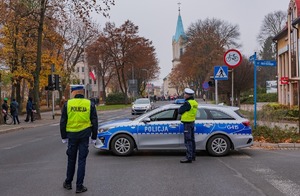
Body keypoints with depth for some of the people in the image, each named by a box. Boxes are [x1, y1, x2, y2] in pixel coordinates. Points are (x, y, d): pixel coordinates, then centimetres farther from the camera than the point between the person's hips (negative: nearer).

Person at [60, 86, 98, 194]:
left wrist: (63, 137, 10)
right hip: (84, 135, -1)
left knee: (71, 160, 16)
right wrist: (94, 137, 9)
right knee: (82, 160, 5)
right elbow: (94, 122, 1)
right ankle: (79, 186, 6)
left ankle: (68, 183, 27)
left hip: (71, 135, 1)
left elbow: (63, 122, 1)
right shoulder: (90, 104, -1)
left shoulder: (67, 104, -2)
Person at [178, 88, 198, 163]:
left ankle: (189, 157, -8)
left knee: (188, 141, -8)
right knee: (191, 140, 16)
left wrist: (180, 108, 2)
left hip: (187, 123, -10)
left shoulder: (188, 103, -19)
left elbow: (180, 111, -16)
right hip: (192, 122, 10)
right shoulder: (194, 102, 12)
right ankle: (193, 156, 25)